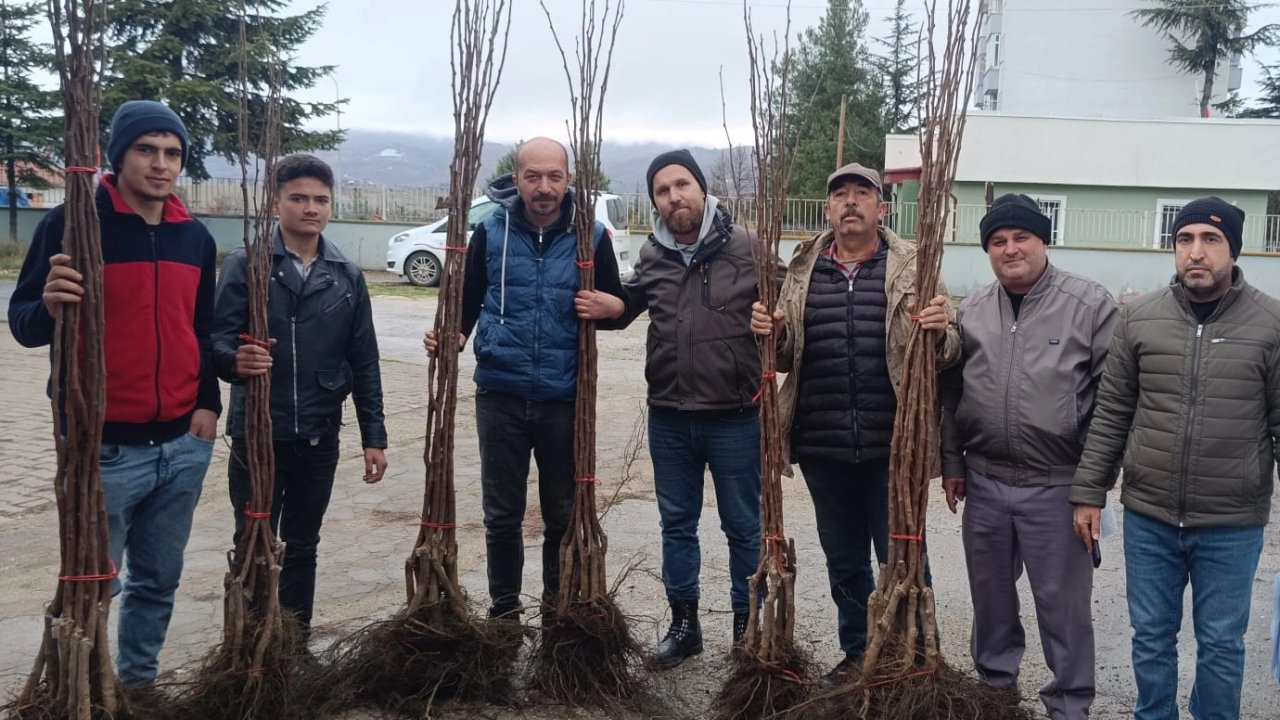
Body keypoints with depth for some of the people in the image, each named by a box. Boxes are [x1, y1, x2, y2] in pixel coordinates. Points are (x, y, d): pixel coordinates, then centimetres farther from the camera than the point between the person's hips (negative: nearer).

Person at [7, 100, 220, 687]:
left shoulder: (196, 237, 9)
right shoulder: (73, 223, -7)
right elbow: (24, 323, -4)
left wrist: (209, 402, 8)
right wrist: (49, 306, -26)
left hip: (183, 445, 5)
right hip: (104, 446, -5)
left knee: (160, 580, 14)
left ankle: (139, 680, 30)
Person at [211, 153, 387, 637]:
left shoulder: (347, 276, 5)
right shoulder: (246, 265, -4)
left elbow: (364, 362, 7)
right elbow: (218, 339, -9)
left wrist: (374, 436, 4)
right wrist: (235, 361, -33)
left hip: (319, 437, 3)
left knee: (302, 547, 15)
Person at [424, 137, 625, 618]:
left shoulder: (591, 236, -2)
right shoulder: (490, 232, 0)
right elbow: (468, 300, 8)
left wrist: (602, 306, -17)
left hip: (564, 398, 0)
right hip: (500, 395, 1)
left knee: (564, 512, 12)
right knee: (502, 513, 10)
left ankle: (559, 607, 30)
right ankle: (503, 608, 26)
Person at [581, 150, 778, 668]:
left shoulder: (745, 246, -7)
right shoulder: (652, 255, 6)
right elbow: (630, 303, 24)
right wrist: (604, 308, 2)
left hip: (735, 417, -4)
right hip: (668, 417, 4)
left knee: (743, 526, 9)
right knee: (677, 524, 15)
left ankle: (748, 628, 24)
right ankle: (684, 625, 30)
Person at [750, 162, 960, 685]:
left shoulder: (912, 268, 1)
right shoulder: (802, 271, 9)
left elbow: (946, 354, 2)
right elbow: (786, 357, 15)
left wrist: (941, 333, -21)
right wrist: (771, 332, -7)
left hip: (892, 447, -3)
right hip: (823, 448, 3)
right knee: (843, 562, 17)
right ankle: (858, 655, 33)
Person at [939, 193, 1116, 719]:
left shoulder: (1090, 304, -6)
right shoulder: (971, 312, 7)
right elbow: (951, 394, 13)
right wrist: (952, 463, 12)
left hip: (1058, 487, -4)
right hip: (984, 482, 5)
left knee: (1063, 603, 6)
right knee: (990, 594, 18)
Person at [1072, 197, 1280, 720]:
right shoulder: (1139, 318, 0)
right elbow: (1110, 414, 4)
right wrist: (1089, 493, 2)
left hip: (1233, 526, -2)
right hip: (1148, 518, 2)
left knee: (1222, 645, 12)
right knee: (1151, 638, 15)